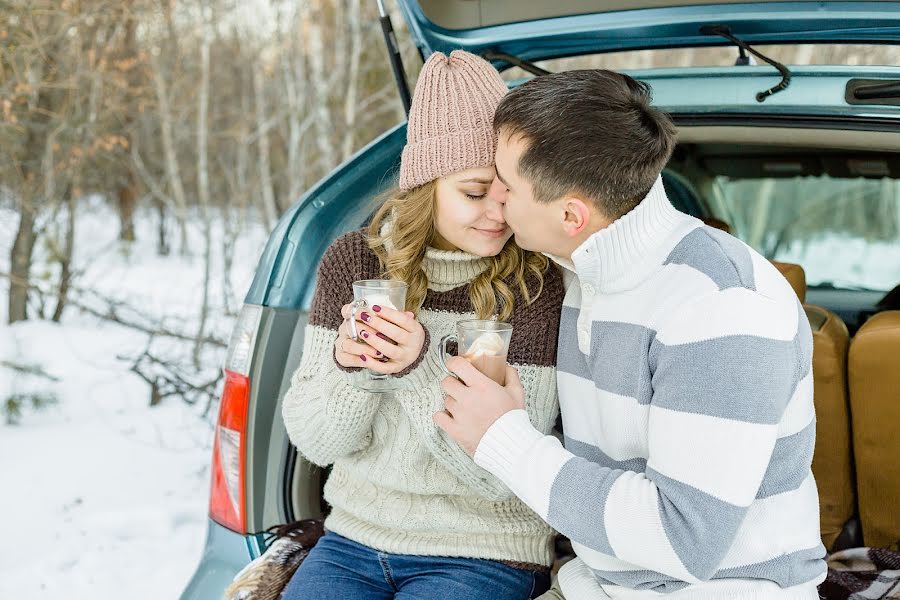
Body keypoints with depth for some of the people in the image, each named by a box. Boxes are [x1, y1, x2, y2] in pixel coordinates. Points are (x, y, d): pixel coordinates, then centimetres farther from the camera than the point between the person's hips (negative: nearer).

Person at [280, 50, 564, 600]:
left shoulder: (538, 284, -13)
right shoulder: (355, 259, -3)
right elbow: (316, 443, -2)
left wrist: (422, 369, -27)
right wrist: (346, 365, -22)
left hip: (483, 556, -3)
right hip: (354, 539, 3)